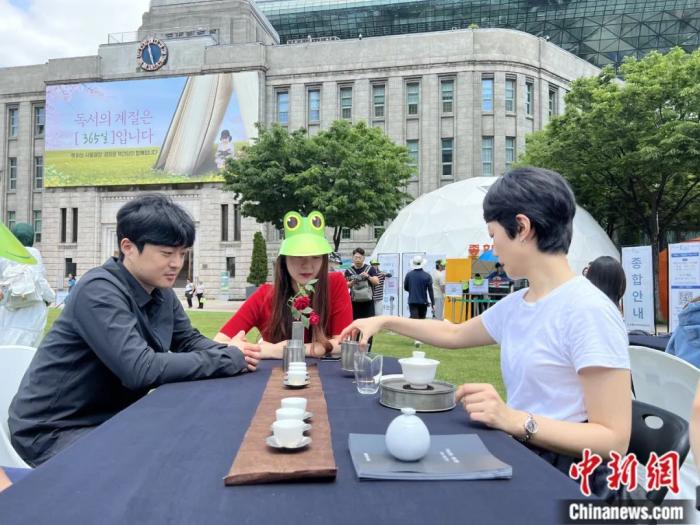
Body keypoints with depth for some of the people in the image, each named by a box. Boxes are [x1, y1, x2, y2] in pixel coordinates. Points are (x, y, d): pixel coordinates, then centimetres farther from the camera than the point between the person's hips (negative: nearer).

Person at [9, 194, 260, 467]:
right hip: (54, 430, -8)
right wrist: (229, 359, -27)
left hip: (111, 418, 8)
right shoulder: (99, 290, -26)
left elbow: (190, 341, 7)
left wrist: (231, 353, -16)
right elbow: (141, 370, -34)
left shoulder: (161, 291, 0)